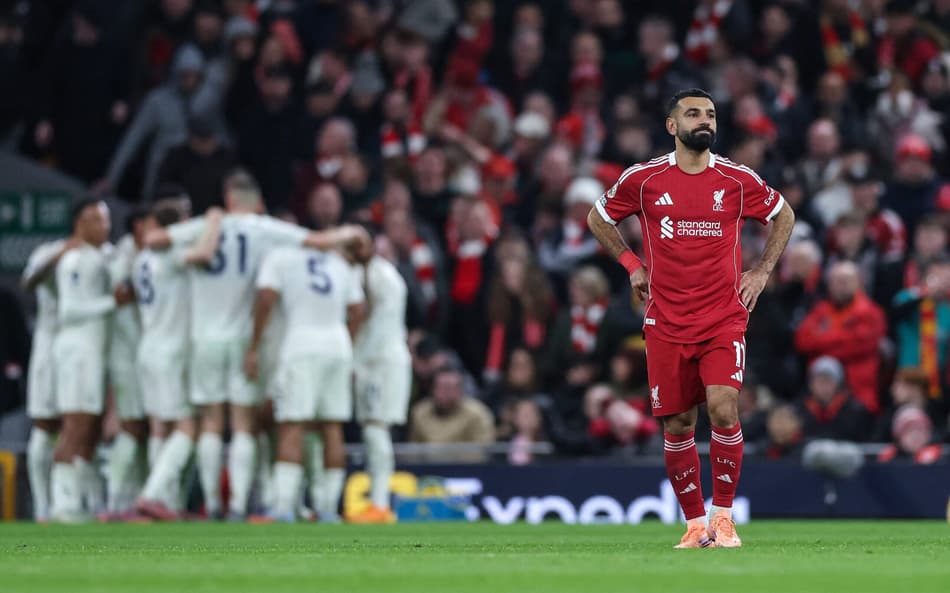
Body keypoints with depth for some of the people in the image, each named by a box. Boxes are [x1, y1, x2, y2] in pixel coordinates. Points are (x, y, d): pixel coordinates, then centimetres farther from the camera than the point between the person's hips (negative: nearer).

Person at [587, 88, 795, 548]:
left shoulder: (738, 180, 0)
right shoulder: (642, 179, 0)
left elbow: (783, 216, 18)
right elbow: (598, 218, 17)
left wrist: (762, 271, 9)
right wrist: (632, 265, 8)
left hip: (724, 319, -1)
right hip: (666, 324, 1)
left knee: (724, 407, -19)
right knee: (677, 426, 3)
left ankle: (723, 514, -6)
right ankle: (695, 523, 16)